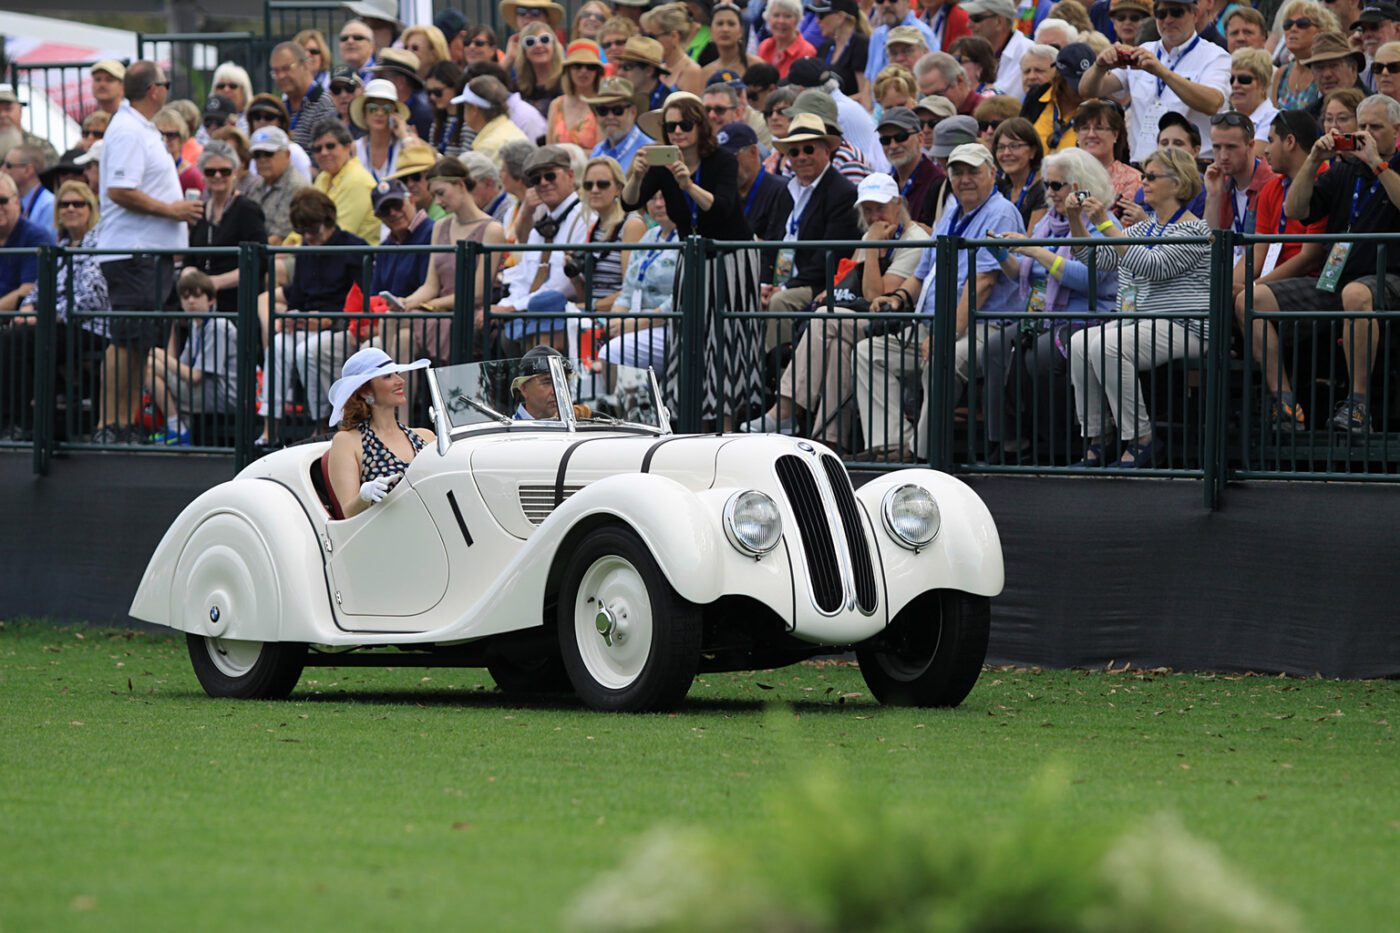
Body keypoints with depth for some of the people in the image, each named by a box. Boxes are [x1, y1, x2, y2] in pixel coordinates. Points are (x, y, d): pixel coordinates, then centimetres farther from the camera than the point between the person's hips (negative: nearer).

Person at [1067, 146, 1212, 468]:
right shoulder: (1142, 229, 22)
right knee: (1079, 344, -17)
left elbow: (1151, 266, -20)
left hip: (1180, 328, -8)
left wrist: (1105, 224, -20)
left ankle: (1141, 439, -25)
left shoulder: (1192, 230, -6)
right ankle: (1094, 440, -16)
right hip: (1132, 321, 8)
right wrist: (1077, 221, 6)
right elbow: (1095, 258, 20)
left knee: (1107, 346, -31)